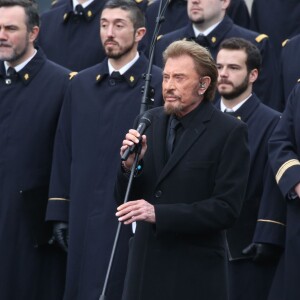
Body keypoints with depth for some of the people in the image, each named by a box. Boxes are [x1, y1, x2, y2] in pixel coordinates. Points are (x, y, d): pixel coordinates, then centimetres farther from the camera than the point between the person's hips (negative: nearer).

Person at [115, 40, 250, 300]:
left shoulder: (229, 132, -7)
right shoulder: (151, 121, 8)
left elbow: (227, 209, -14)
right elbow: (126, 199, 11)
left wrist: (159, 213, -21)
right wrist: (130, 166, -10)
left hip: (194, 277, -5)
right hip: (145, 268, 5)